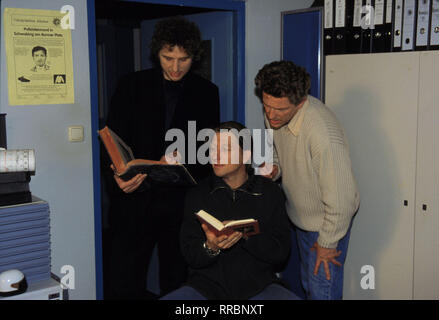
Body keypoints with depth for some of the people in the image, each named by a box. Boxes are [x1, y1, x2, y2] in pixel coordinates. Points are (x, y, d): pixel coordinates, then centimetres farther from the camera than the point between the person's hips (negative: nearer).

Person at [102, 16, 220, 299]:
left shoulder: (206, 92, 6)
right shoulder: (132, 86, 3)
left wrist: (182, 159, -15)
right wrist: (117, 176, -18)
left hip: (183, 200, 1)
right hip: (136, 199, 0)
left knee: (177, 282, 9)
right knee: (123, 285, 0)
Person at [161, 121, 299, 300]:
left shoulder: (270, 193, 2)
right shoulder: (197, 195, 3)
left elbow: (281, 251, -2)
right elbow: (190, 255, 2)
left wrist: (245, 234, -18)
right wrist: (210, 247, -20)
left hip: (258, 286, 0)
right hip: (207, 284, 0)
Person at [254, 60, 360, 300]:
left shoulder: (323, 134, -37)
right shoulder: (274, 114, -12)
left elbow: (341, 201, -30)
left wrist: (327, 243, -17)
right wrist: (274, 168, -11)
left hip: (328, 221, -7)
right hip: (301, 217, 8)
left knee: (323, 292, 3)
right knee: (308, 285, 24)